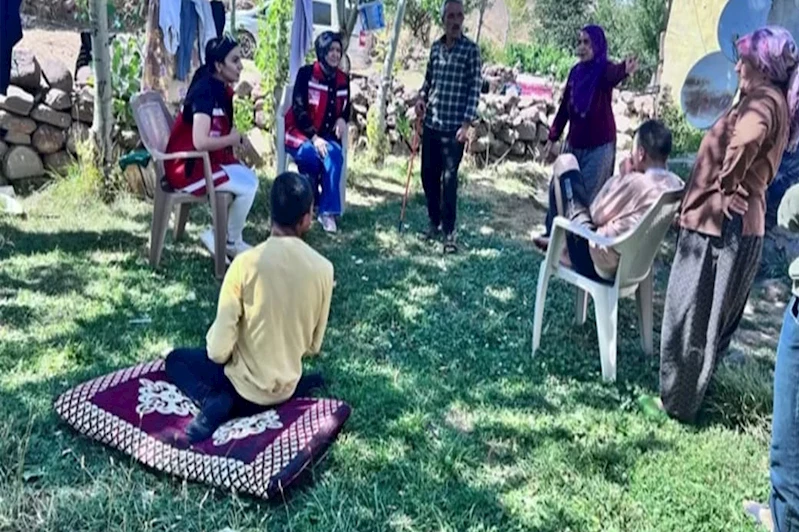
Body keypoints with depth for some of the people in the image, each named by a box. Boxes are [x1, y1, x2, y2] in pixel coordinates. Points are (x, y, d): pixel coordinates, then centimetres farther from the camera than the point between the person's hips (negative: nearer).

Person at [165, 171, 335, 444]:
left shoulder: (246, 263, -24)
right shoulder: (323, 268, -13)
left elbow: (218, 350, -21)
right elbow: (313, 345, -1)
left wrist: (214, 350, 3)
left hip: (246, 386, -5)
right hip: (287, 386, 6)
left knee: (176, 359, 21)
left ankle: (214, 402, -5)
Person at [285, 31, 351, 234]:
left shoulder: (343, 79, 7)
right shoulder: (306, 73, -9)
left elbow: (346, 108, 19)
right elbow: (298, 109, -14)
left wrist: (342, 119, -6)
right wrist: (314, 138, -23)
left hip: (327, 135, 4)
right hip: (300, 133, -4)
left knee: (335, 155, -30)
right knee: (312, 156, -35)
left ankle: (328, 211, -27)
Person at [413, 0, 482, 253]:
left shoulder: (470, 49, -6)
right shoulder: (435, 47, 9)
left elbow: (475, 87, -8)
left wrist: (466, 122, -14)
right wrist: (421, 97, 0)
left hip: (454, 126, -5)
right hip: (431, 123, 6)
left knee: (449, 179, -6)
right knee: (428, 175, 11)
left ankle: (449, 232, 1)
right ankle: (434, 221, 28)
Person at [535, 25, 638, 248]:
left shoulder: (604, 70, -11)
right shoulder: (576, 71, 6)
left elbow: (616, 73, -37)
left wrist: (626, 70, -61)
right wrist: (553, 137, 13)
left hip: (599, 145, -6)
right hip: (574, 142, 6)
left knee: (588, 194, -4)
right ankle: (552, 233, 25)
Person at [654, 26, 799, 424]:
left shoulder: (762, 101, -15)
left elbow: (745, 140, -38)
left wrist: (726, 189, -27)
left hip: (718, 222, -10)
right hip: (741, 225, 10)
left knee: (691, 315, 2)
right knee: (712, 316, 18)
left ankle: (679, 401, 13)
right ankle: (689, 394, 32)